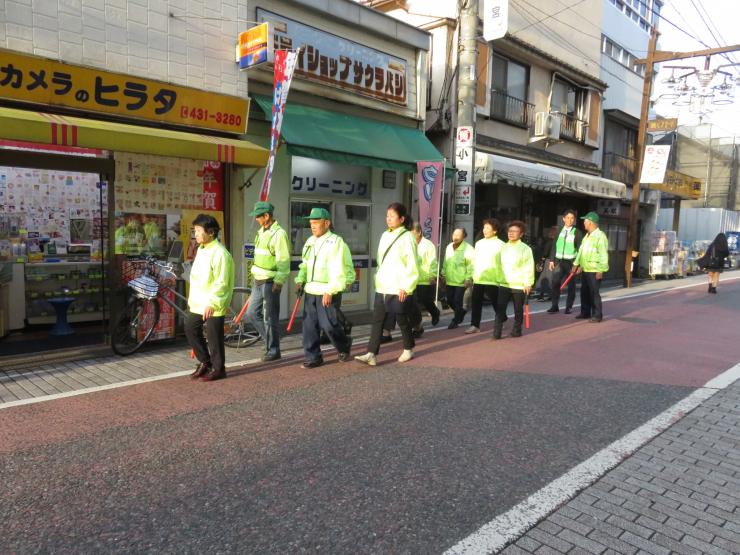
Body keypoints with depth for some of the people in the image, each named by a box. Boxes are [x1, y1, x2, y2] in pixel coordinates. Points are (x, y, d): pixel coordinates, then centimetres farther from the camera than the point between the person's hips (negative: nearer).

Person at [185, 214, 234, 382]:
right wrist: (191, 298, 19)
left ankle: (218, 369, 16)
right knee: (191, 330, 14)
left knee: (214, 337, 1)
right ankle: (204, 362, 28)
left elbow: (221, 283, -21)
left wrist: (211, 303, -23)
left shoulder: (220, 253, -18)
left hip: (212, 305, -9)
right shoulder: (201, 249, 12)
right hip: (197, 303, 9)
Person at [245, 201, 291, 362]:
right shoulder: (261, 232, 13)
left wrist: (278, 282, -21)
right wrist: (256, 277, 20)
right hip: (258, 281, 9)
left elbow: (284, 261, -19)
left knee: (269, 318, -2)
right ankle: (270, 339, 26)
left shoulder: (279, 233, -15)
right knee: (252, 313, 13)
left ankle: (273, 351, 11)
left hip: (270, 282, -9)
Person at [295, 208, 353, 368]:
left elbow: (338, 270, -16)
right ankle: (312, 357, 14)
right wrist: (300, 281, 7)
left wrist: (330, 291, -21)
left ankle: (344, 347, 23)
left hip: (327, 292, -7)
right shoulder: (310, 241, 14)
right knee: (309, 325, 5)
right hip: (310, 290, 7)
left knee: (328, 324, -4)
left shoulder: (335, 241, -10)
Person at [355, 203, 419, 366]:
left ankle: (408, 350, 28)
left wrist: (406, 287, -16)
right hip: (382, 287, 6)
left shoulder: (407, 237, -9)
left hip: (399, 289, -6)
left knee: (402, 320, 8)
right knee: (377, 320, 1)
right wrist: (379, 279, 15)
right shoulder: (385, 235, 12)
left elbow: (412, 265, -12)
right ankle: (371, 354, 0)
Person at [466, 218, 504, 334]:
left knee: (496, 303, 7)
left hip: (492, 280, -5)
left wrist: (501, 278, -13)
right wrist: (474, 275, 14)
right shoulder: (479, 243, 12)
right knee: (476, 303, 5)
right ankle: (475, 325, 11)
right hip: (478, 279, 5)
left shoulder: (500, 244, -6)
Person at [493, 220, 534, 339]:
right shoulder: (503, 247, 10)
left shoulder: (525, 249, -4)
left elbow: (529, 267, -9)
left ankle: (516, 331, 24)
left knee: (518, 310, 9)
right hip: (504, 284, 3)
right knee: (500, 309, -5)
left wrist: (528, 283, -14)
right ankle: (497, 333, -4)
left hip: (519, 285, -3)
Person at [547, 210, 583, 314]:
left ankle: (569, 306, 12)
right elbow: (554, 246, 10)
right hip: (559, 261, 3)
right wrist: (552, 260, 3)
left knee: (571, 285, 3)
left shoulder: (577, 232, -1)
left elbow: (580, 249, -5)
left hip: (571, 261, -2)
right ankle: (555, 306, 3)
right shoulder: (559, 231, 9)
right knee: (555, 283, -3)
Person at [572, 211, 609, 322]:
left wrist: (601, 270, -20)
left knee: (594, 293, -4)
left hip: (594, 271, -9)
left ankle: (597, 315, 5)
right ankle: (585, 312, 23)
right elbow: (581, 251, 21)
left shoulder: (600, 236, -13)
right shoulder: (587, 235, 16)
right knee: (584, 292, 13)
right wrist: (576, 264, 20)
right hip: (585, 270, 9)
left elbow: (603, 255, -17)